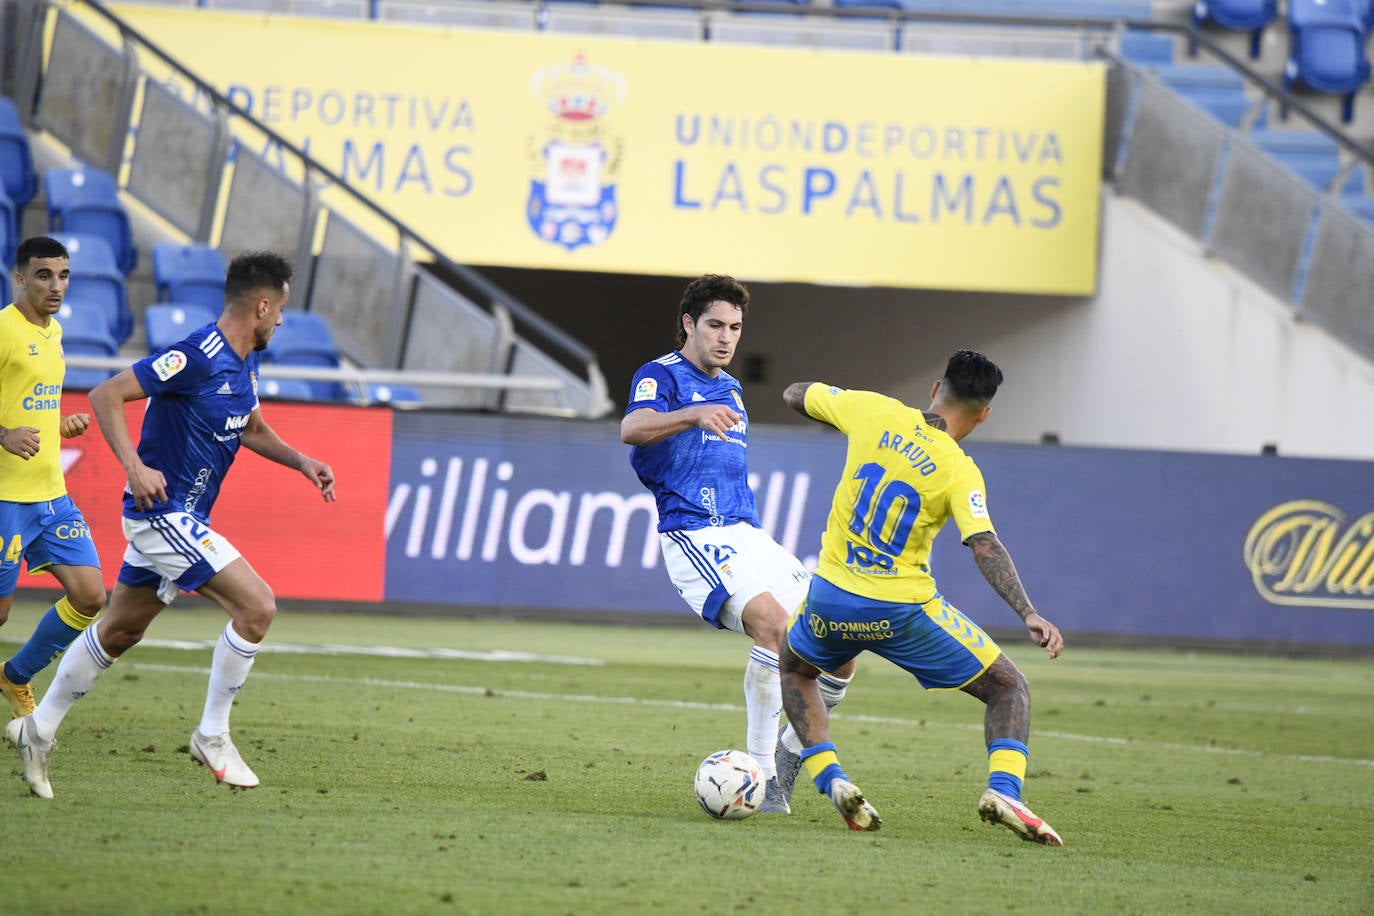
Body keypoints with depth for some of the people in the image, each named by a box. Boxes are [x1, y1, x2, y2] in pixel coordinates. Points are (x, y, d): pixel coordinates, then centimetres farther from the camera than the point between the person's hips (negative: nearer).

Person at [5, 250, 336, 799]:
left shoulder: (244, 363, 10)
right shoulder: (197, 357, -20)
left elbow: (253, 429, 29)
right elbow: (106, 396, -20)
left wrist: (301, 462, 14)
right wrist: (135, 468, -27)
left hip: (174, 517, 10)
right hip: (165, 512, -10)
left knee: (119, 631, 16)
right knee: (256, 605, -14)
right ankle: (212, 735, -4)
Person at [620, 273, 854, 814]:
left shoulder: (730, 389, 23)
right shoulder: (661, 376, -2)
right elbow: (632, 429, -24)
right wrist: (694, 414, -41)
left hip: (746, 535, 8)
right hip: (692, 534, -8)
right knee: (773, 622, -31)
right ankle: (762, 775, -29)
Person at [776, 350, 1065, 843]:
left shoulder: (873, 412, -2)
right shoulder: (959, 472, -11)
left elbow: (794, 395, 14)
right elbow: (985, 546, -25)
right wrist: (1029, 615, -29)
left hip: (831, 599, 3)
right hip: (902, 614, -3)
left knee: (794, 671, 35)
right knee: (1009, 689, 11)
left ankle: (831, 780, 12)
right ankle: (1002, 790, -16)